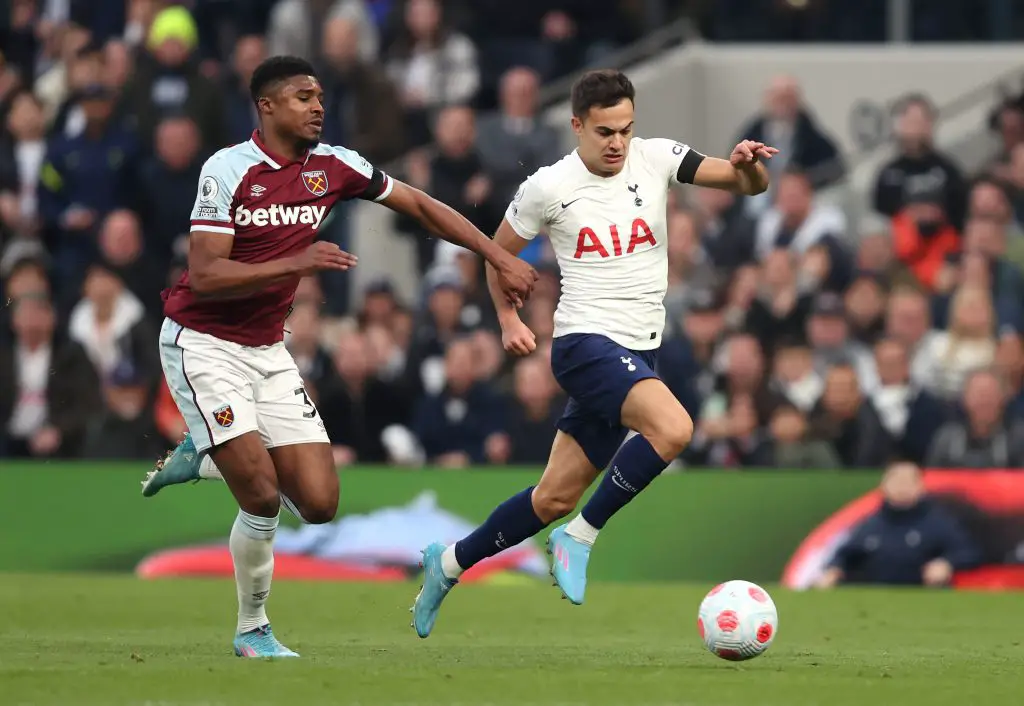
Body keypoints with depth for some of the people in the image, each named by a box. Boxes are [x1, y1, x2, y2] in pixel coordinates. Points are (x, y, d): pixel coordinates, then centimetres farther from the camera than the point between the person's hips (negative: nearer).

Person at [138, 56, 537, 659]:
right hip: (203, 345, -6)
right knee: (263, 497, -15)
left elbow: (419, 205, 11)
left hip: (268, 350, 6)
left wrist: (499, 257, 6)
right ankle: (253, 631, 6)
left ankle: (206, 454, 20)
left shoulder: (332, 166, 1)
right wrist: (299, 262, -30)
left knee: (319, 504, -4)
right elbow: (205, 276, -22)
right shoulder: (229, 169, -16)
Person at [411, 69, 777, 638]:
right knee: (673, 427, -31)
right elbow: (499, 251, 11)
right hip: (586, 341, -5)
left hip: (637, 354, 5)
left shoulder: (655, 160, 1)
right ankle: (579, 538, -18)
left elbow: (749, 185, -2)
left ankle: (450, 563, 29)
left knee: (556, 498, 10)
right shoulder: (548, 187, -6)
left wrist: (748, 165, -24)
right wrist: (508, 319, 5)